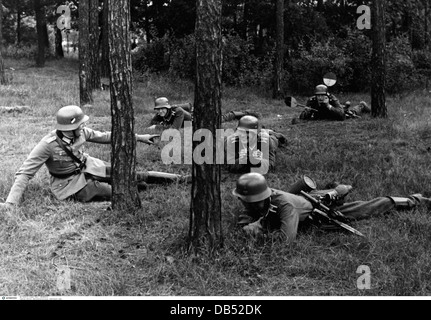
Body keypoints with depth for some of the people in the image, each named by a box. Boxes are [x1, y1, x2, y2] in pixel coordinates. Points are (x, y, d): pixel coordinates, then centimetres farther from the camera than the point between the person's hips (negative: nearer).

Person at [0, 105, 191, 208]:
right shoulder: (48, 144, -28)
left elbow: (106, 137, 3)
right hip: (70, 184, -5)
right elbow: (25, 173, -26)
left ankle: (180, 179, 1)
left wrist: (139, 137, 4)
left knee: (132, 176, -4)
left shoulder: (80, 133, -10)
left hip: (87, 167, 5)